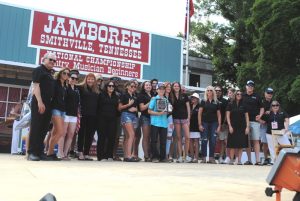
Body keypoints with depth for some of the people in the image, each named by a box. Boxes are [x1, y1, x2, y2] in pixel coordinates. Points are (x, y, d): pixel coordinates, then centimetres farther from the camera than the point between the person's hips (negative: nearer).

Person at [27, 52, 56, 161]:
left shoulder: (50, 74, 22)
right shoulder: (39, 70, -2)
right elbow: (36, 86, -12)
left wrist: (51, 103, 14)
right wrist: (40, 102, -21)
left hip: (48, 104, 8)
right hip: (39, 103, -8)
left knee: (44, 128, 8)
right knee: (36, 127, -7)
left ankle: (39, 151, 12)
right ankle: (32, 152, -5)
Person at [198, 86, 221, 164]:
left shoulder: (216, 102, 7)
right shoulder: (203, 101, 3)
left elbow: (219, 115, 9)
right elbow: (199, 113, 0)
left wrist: (219, 125, 2)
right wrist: (200, 124, -6)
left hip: (214, 123, 2)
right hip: (205, 123, -2)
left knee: (213, 141, 1)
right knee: (204, 140, -2)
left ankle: (211, 158, 9)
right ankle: (204, 158, 4)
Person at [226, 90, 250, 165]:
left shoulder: (243, 105, 9)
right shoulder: (230, 104, 4)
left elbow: (246, 117, 8)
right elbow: (227, 116, 1)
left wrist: (247, 127, -1)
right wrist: (230, 126, -8)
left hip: (242, 127, 2)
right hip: (233, 127, -2)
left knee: (241, 145, 1)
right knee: (232, 144, -3)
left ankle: (239, 160, 7)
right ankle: (231, 160, 3)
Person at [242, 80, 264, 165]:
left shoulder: (257, 96, 8)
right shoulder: (242, 96, 10)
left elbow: (262, 108, 10)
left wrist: (260, 115, -8)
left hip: (255, 121, -1)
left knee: (256, 141, -4)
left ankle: (257, 160, -5)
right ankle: (249, 160, 10)